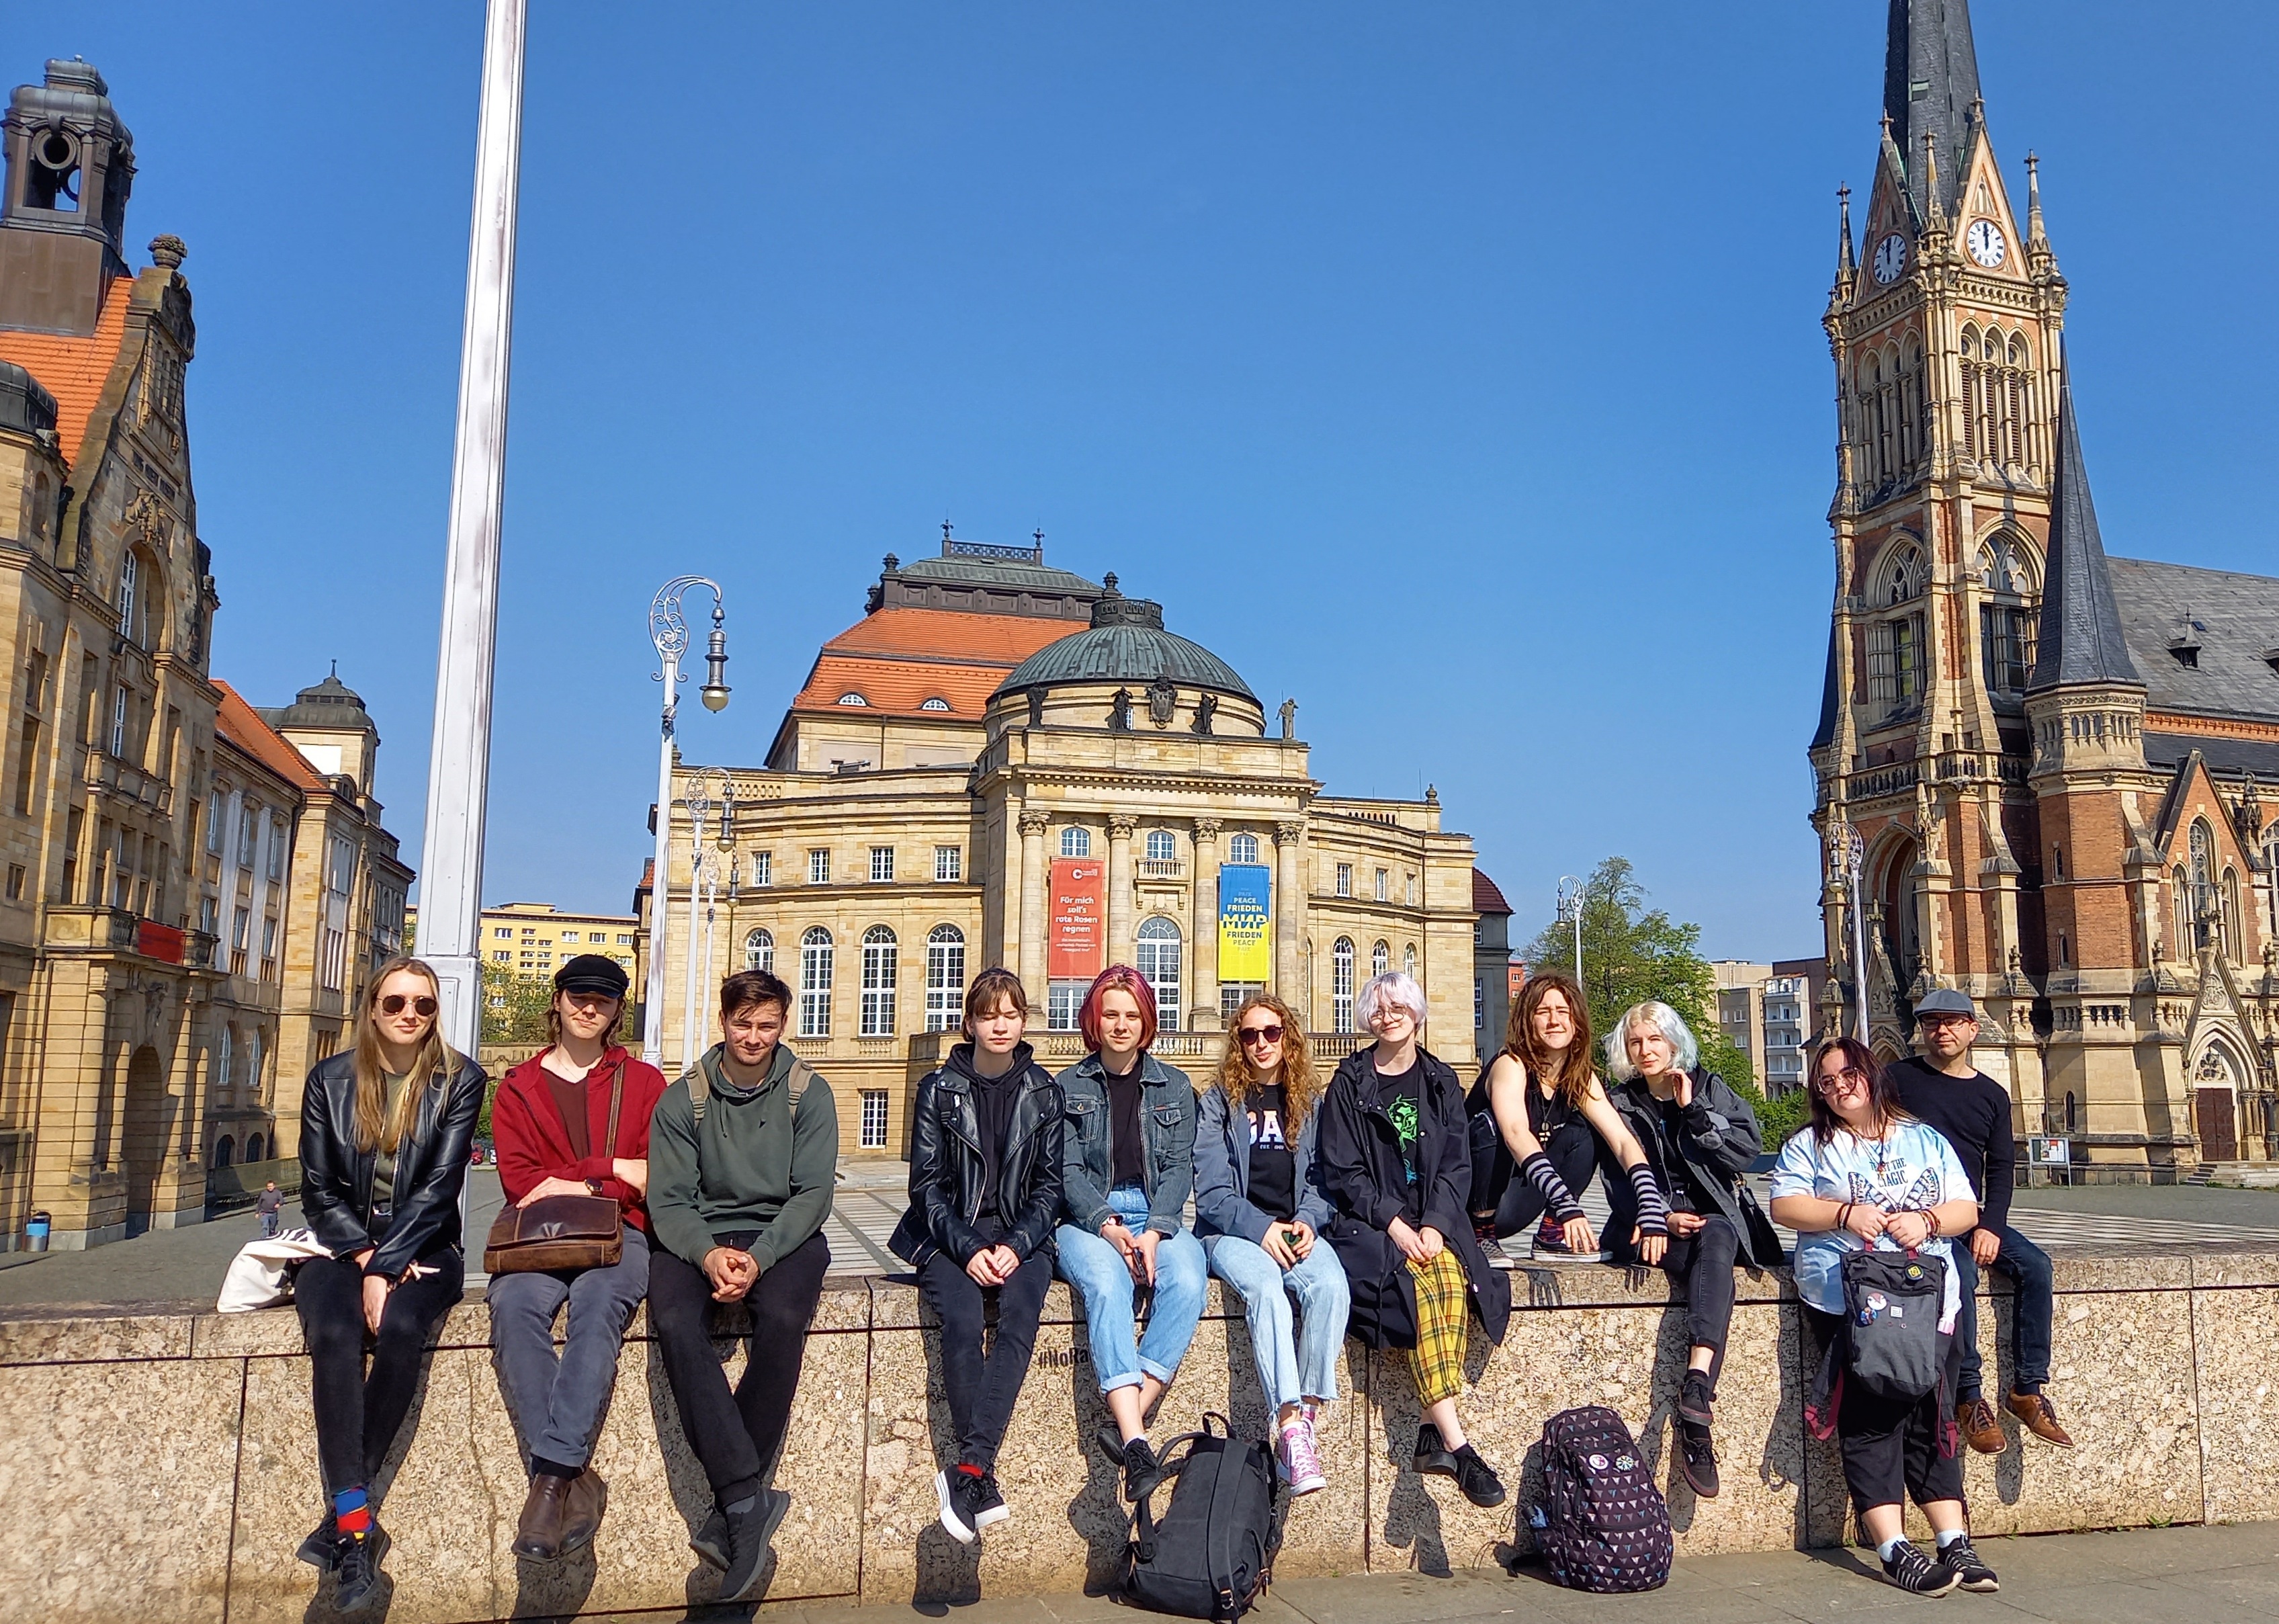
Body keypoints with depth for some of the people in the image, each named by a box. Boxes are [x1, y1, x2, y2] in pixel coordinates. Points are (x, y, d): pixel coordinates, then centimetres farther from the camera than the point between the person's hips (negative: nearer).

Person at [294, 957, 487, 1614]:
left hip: (424, 1247, -1)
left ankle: (342, 1518, -22)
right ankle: (358, 1527, -30)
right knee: (333, 1333, -31)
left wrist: (387, 1267, -19)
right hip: (343, 1244, 1)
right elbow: (319, 1190, 2)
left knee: (401, 1327, -33)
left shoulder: (460, 1080, -2)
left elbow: (438, 1187, -9)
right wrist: (366, 1259, -12)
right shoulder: (330, 1079, 5)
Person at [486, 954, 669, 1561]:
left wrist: (571, 1186, -7)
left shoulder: (644, 1082, 16)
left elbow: (656, 1177, 4)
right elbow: (517, 1178, 3)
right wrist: (610, 1169, -6)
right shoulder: (519, 1086, 18)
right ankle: (575, 1481, -34)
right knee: (514, 1304, -33)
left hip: (618, 1233, -1)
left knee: (599, 1300, -36)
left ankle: (550, 1477, -39)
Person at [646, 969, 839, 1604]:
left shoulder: (809, 1094, 2)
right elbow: (668, 1199, -2)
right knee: (675, 1321, -31)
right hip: (699, 1235, 1)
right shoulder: (682, 1099, 4)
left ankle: (728, 1514, -23)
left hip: (784, 1234, -1)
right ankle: (748, 1500, -30)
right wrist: (709, 1253, -21)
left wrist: (759, 1256, -20)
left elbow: (813, 1191, -5)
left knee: (783, 1318, -32)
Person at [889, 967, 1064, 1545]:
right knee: (961, 1321, -30)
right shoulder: (938, 1089, 3)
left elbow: (1050, 1183, 5)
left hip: (1020, 1236, 1)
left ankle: (967, 1471, -31)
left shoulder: (1044, 1092, 7)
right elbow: (927, 1183, -1)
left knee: (1021, 1319, -30)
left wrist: (1016, 1245, -11)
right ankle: (984, 1482, -24)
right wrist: (968, 1249, -14)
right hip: (950, 1235, -1)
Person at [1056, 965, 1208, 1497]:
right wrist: (1108, 1227, -17)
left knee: (1187, 1282, -32)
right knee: (1107, 1284, -35)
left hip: (1157, 1217, 2)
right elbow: (1068, 1171, 0)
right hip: (1087, 1219, -2)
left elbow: (1180, 1168, 5)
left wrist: (1154, 1231, -12)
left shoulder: (1174, 1086, 14)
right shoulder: (1068, 1087, 9)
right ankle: (1136, 1440, -44)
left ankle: (1126, 1419, -32)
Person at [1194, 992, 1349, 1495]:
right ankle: (1290, 1424, -40)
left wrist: (1307, 1220, -9)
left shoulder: (1310, 1101, 15)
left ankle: (1308, 1413, -27)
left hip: (1296, 1231, 3)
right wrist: (1260, 1228, -16)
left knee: (1332, 1285, -31)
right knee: (1263, 1285, -36)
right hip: (1232, 1231, -2)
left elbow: (1322, 1177, 12)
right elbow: (1211, 1190, -1)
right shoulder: (1218, 1100, 6)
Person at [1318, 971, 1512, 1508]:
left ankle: (1434, 1434, -28)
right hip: (1368, 1222, -2)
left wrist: (1434, 1225, -12)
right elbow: (1343, 1171, -2)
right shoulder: (1350, 1082, 4)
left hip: (1434, 1219, 2)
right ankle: (1454, 1440, -31)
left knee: (1451, 1276, -30)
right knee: (1419, 1281, -30)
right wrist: (1394, 1224, -16)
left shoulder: (1441, 1081, 13)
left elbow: (1457, 1164, 5)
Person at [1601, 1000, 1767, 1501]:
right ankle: (1698, 1399, -44)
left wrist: (1692, 1110, -7)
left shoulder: (1710, 1088, 15)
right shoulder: (1620, 1104, 14)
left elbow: (1747, 1151, 1)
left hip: (1715, 1219, 1)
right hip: (1652, 1229, 0)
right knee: (1715, 1264, -34)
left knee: (1716, 1239, -37)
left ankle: (1697, 1384, -52)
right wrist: (1661, 1218, -12)